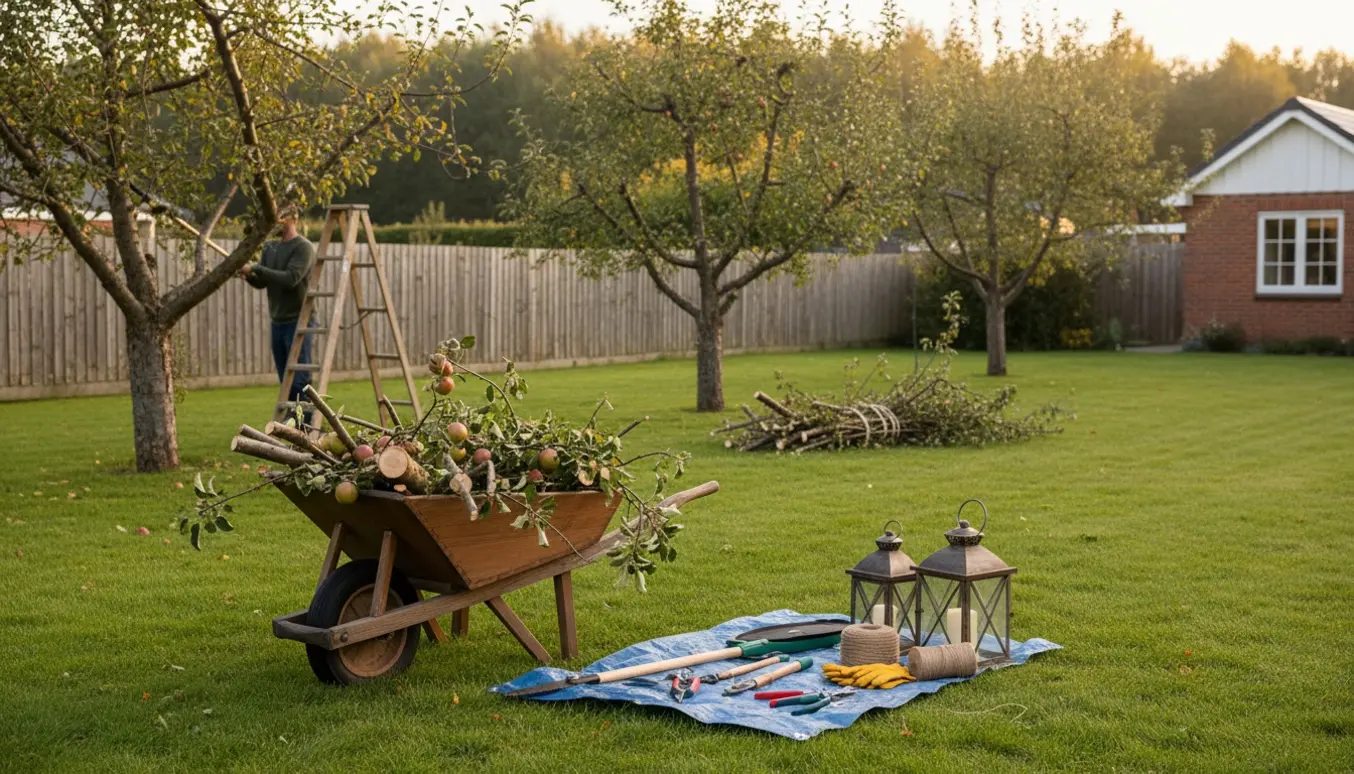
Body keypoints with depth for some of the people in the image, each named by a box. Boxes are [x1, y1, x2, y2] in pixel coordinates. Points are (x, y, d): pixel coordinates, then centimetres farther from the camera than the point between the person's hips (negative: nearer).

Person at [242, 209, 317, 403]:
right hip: (277, 322, 7)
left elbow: (290, 279, -21)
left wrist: (255, 268, -21)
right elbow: (261, 283, 12)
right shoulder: (270, 248, 13)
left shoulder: (303, 247, -9)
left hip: (298, 321, -7)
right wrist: (248, 275, -10)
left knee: (299, 380, -9)